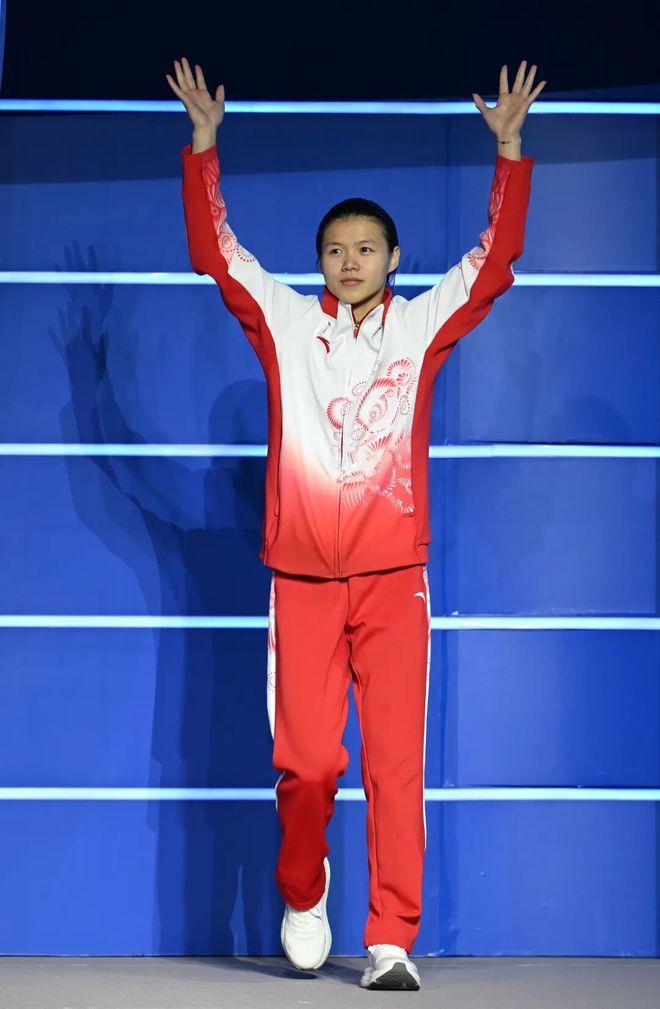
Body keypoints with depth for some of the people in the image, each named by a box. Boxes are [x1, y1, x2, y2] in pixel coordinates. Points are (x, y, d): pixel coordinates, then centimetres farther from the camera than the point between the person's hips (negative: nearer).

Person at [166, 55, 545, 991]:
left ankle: (392, 942, -5)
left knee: (397, 761, -6)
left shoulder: (422, 325, 9)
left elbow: (495, 259, 6)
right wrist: (203, 144, 2)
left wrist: (510, 150, 1)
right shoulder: (285, 323, 9)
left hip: (393, 580, 0)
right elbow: (214, 248, 7)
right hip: (302, 581, 0)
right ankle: (302, 896, 25)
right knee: (306, 761, -2)